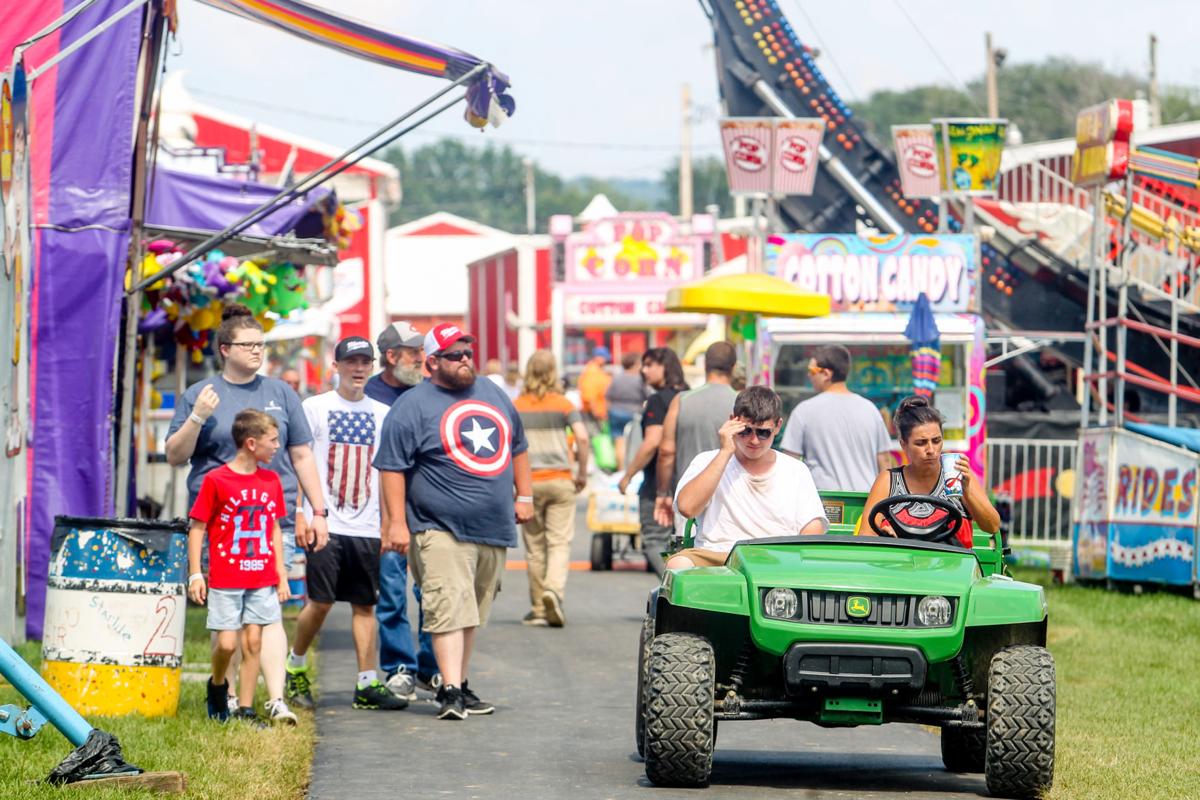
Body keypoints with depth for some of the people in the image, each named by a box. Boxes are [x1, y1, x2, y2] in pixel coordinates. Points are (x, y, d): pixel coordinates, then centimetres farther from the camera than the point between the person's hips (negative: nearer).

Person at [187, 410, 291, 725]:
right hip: (225, 579, -4)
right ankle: (217, 685, 24)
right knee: (227, 643, -6)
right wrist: (195, 574, -7)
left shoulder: (271, 481, 8)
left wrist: (281, 574, 13)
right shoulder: (216, 480, -8)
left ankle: (245, 710, 10)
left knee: (253, 642, 3)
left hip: (262, 578, 4)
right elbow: (197, 527, -4)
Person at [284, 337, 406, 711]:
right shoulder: (315, 408, 1)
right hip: (325, 524, -3)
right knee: (321, 601, -5)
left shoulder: (382, 414, 11)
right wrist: (300, 513, -8)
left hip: (367, 526, 3)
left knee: (365, 604, 3)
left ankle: (368, 685, 4)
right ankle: (295, 666, 17)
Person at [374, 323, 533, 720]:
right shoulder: (412, 407, -5)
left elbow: (517, 446, 26)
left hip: (495, 529, 6)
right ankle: (451, 692, -20)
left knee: (471, 612, 11)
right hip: (442, 529, -6)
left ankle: (460, 685, 19)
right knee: (449, 609, -16)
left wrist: (524, 495, 20)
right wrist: (396, 521, -13)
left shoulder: (493, 394, 15)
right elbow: (392, 466, -8)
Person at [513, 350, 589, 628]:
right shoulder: (563, 404, 1)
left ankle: (539, 609, 12)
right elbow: (582, 437, -9)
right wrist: (582, 473, 1)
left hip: (529, 480, 1)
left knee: (534, 547, 8)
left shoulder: (516, 407, 2)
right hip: (560, 480, -1)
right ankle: (554, 589, -25)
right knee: (560, 542, 0)